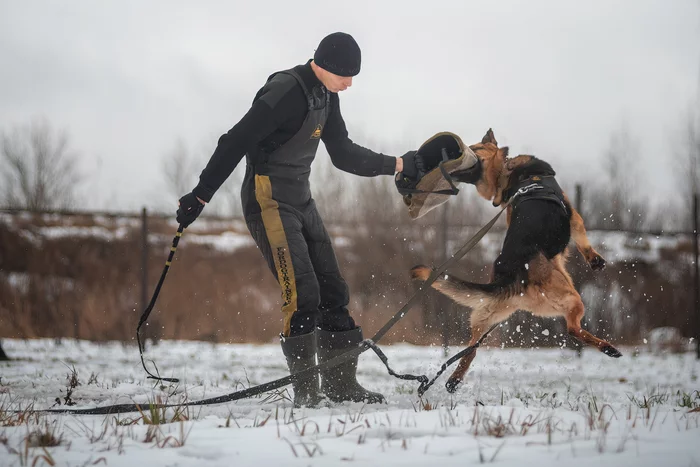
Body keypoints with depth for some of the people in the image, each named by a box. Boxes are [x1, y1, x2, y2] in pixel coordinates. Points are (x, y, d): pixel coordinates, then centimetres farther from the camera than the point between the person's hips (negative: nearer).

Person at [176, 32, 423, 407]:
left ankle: (340, 383, 11)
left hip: (301, 201, 9)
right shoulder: (286, 92, -20)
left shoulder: (326, 96, 9)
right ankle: (305, 390, -11)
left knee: (332, 291, 6)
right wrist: (200, 196, -20)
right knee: (301, 293, -17)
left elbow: (343, 153, 19)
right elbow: (235, 142, -21)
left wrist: (399, 165, 15)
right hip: (269, 202, -9)